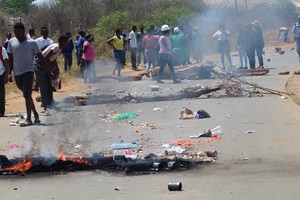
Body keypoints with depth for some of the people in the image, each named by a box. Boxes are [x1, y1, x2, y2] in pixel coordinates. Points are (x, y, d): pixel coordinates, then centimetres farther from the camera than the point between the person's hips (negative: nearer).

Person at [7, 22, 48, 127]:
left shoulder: (32, 43, -5)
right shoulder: (12, 42, 3)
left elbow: (41, 57, 0)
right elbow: (10, 59, 10)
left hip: (28, 71, -4)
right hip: (17, 73, 4)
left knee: (27, 95, -14)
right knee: (27, 95, 14)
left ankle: (28, 119, -16)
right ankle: (36, 114, 27)